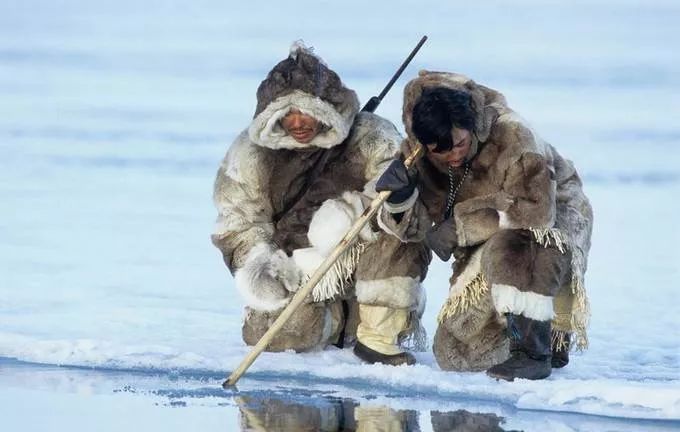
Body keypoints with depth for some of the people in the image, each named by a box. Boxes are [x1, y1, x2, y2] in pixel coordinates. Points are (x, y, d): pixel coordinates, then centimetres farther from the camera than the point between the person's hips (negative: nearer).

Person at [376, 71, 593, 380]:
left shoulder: (511, 136, -30)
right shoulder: (417, 154, -13)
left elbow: (537, 209, -35)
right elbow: (416, 227, -11)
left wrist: (462, 227, -32)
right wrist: (400, 198, -34)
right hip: (486, 246, 6)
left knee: (511, 251, -42)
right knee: (455, 354, 2)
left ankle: (534, 351, -27)